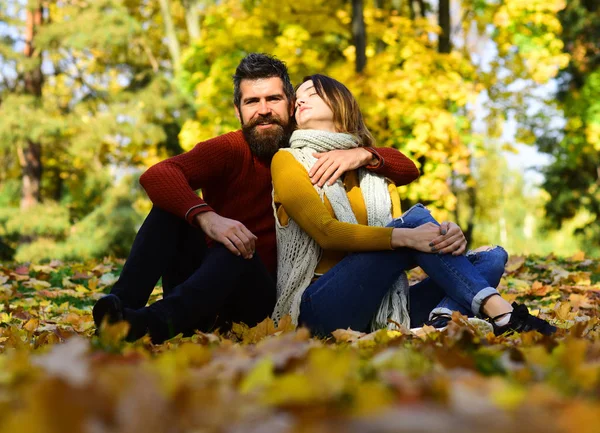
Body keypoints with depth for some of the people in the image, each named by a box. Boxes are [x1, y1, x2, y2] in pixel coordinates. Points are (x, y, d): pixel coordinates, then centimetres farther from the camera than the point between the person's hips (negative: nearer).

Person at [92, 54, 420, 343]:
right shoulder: (229, 150, -4)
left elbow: (408, 169, 3)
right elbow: (155, 175, -23)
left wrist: (363, 155, -19)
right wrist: (206, 216, -40)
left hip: (261, 297, 0)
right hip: (200, 283, 1)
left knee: (236, 253, -33)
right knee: (172, 205, -21)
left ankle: (154, 323, -54)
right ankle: (123, 304, -36)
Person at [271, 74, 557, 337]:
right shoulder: (288, 161, 5)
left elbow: (401, 233, 7)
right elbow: (326, 232, -11)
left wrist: (448, 239, -17)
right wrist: (405, 236, -25)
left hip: (379, 310, 5)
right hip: (321, 308, -5)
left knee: (493, 257, -6)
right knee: (416, 217, -20)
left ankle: (445, 318, -38)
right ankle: (502, 313, -31)